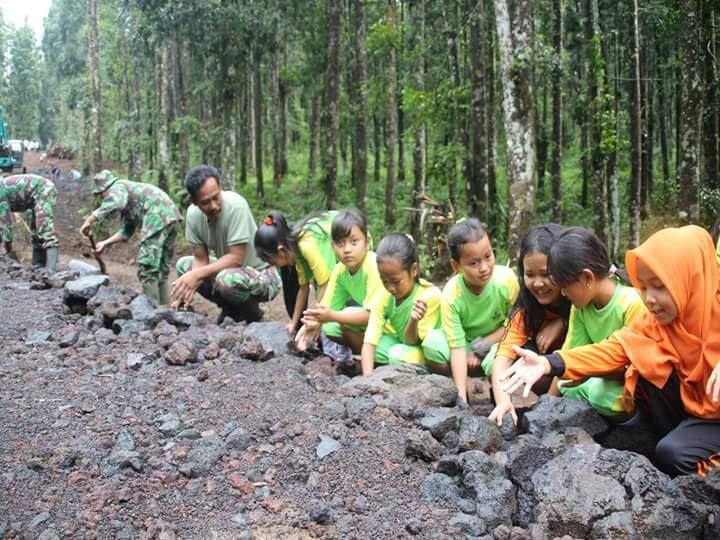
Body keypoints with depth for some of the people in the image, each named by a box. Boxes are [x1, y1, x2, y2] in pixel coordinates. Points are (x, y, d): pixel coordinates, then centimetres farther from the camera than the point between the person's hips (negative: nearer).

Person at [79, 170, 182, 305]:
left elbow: (115, 204, -21)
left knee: (147, 269, -8)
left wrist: (90, 220, -18)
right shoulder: (128, 192, 34)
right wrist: (105, 243, 28)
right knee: (161, 270, 14)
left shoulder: (118, 187, 6)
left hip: (158, 217, -10)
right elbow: (127, 231, 32)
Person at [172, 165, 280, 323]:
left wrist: (197, 274, -31)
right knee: (183, 264, 3)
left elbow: (236, 258, -28)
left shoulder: (235, 205, -27)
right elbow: (201, 260, -5)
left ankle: (252, 314, -1)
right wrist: (189, 287, -23)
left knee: (226, 279, -34)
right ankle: (232, 309, 11)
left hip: (262, 274, -7)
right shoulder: (193, 214, -10)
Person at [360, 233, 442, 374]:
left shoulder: (431, 296, -27)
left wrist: (413, 320, -43)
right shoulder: (384, 298, -15)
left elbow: (409, 340, -21)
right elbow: (369, 342, -23)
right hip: (397, 343, 4)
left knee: (399, 354, -32)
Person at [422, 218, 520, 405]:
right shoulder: (451, 295, -24)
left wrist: (488, 341, -22)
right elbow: (457, 347, -24)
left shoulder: (506, 279, -24)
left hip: (499, 340, -1)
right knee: (432, 343, -27)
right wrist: (461, 397, -30)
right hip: (468, 343, 1)